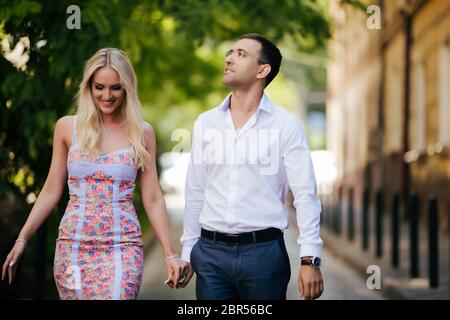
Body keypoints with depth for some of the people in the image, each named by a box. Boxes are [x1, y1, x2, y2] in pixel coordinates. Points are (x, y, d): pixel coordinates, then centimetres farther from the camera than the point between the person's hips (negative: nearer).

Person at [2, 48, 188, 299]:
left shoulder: (142, 133, 3)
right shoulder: (67, 127, 5)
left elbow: (152, 199, 4)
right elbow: (51, 191, 9)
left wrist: (171, 254, -1)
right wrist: (22, 240, 4)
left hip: (122, 248, -1)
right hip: (72, 247, 2)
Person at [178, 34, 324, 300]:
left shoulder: (286, 125, -2)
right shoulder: (205, 123, 9)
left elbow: (305, 195, -7)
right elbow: (195, 194, 12)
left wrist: (310, 259, -15)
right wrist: (187, 253, 10)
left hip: (263, 251, -3)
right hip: (210, 252, 3)